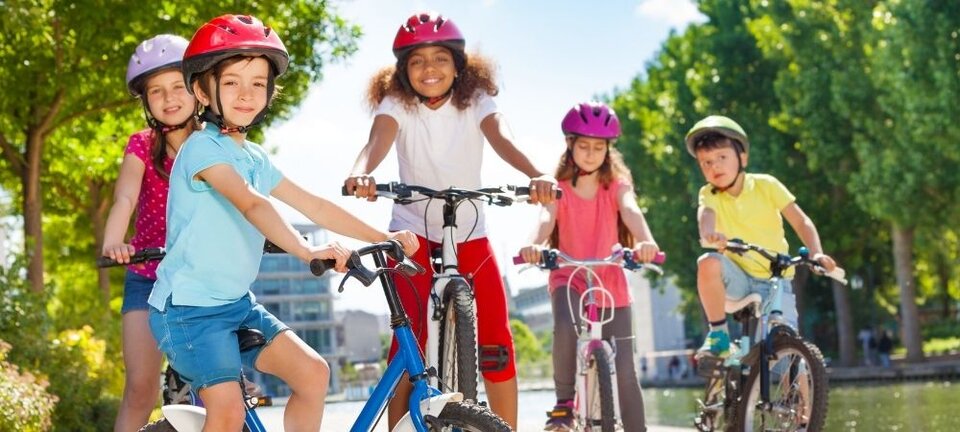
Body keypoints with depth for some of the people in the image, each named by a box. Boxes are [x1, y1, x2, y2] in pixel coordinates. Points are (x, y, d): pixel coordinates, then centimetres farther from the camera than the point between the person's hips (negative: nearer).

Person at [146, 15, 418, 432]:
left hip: (236, 304, 8)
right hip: (189, 306, -8)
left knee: (313, 372, -2)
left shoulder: (255, 159, 12)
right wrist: (306, 251, -43)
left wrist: (383, 237, 8)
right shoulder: (203, 147, -14)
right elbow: (251, 205, -30)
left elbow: (314, 206, 13)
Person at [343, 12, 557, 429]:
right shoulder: (397, 104, -10)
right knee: (411, 340, -11)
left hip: (470, 236, 1)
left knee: (497, 342, -6)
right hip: (413, 235, -1)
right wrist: (360, 173, -54)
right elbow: (378, 140, -30)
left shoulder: (476, 101, -8)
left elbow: (502, 139, -27)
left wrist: (536, 176, -47)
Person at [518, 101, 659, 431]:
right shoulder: (560, 189, -1)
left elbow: (631, 211, -21)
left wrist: (646, 241, -43)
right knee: (565, 328, -33)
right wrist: (535, 245, -45)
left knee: (625, 372, -2)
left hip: (611, 284, 1)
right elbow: (547, 218, -21)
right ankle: (564, 402, -11)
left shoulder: (617, 186, 1)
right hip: (569, 280, -1)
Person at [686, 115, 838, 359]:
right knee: (708, 263, -31)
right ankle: (718, 334, -16)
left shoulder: (766, 185, -5)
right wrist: (709, 234, -50)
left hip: (776, 280, -1)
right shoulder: (709, 195, -3)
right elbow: (706, 214, -26)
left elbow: (801, 222, -7)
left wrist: (816, 253, -25)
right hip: (740, 277, 1)